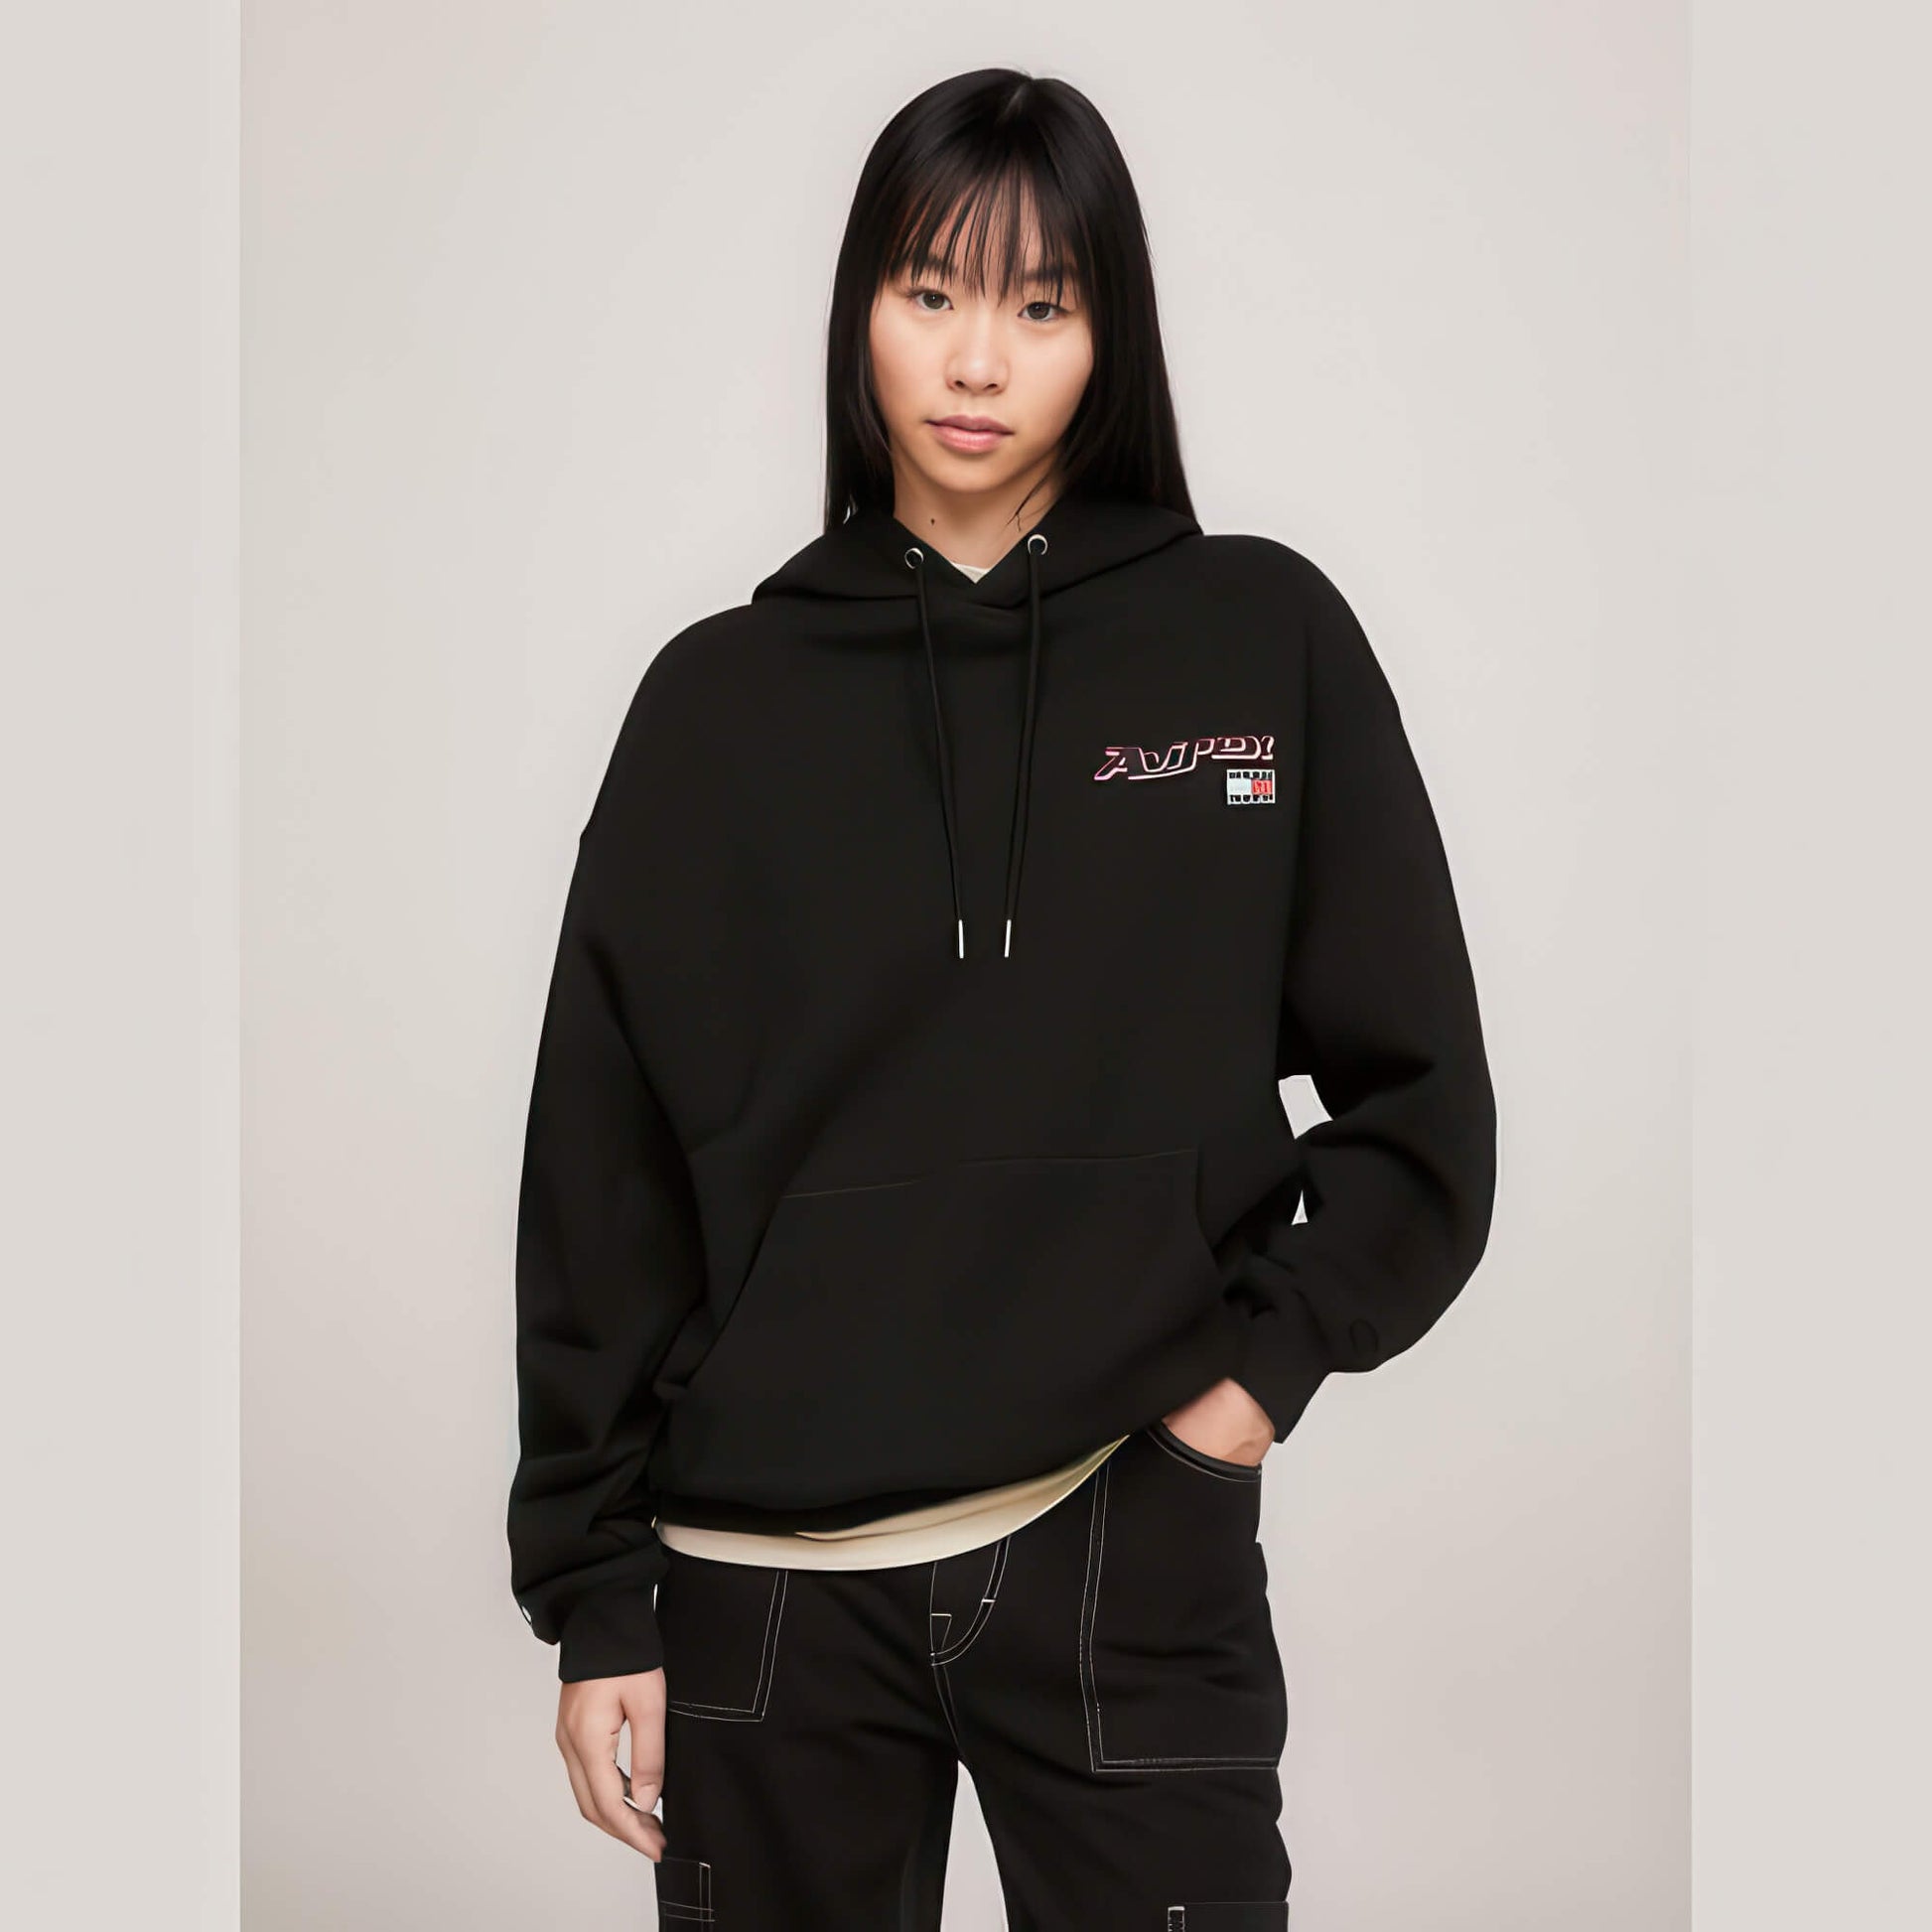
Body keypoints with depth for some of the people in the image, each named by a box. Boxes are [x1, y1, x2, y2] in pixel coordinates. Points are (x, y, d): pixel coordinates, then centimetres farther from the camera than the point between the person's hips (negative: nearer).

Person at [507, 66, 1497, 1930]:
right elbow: (602, 1176, 4)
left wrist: (1268, 1359, -6)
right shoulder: (721, 699, 3)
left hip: (1138, 1558, -1)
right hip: (770, 1588, 1)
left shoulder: (1267, 642, 1)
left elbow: (1418, 1106, 6)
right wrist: (595, 1596, 3)